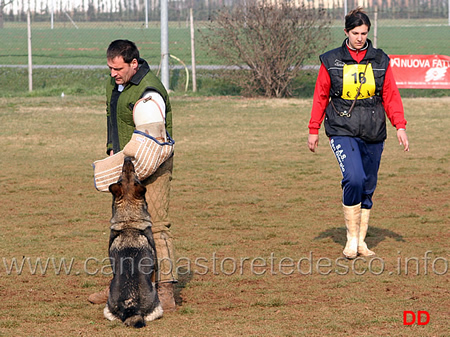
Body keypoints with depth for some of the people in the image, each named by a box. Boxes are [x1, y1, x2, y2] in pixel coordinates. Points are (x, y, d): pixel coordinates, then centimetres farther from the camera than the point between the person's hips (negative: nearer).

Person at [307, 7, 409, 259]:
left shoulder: (380, 61, 6)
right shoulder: (331, 61, 2)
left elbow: (391, 95, 7)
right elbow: (321, 96, 8)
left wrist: (400, 126, -3)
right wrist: (314, 129, 8)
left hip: (373, 134, 3)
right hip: (343, 132, -3)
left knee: (368, 187, 5)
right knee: (354, 179, -20)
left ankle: (362, 241, 17)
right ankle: (352, 239, -9)